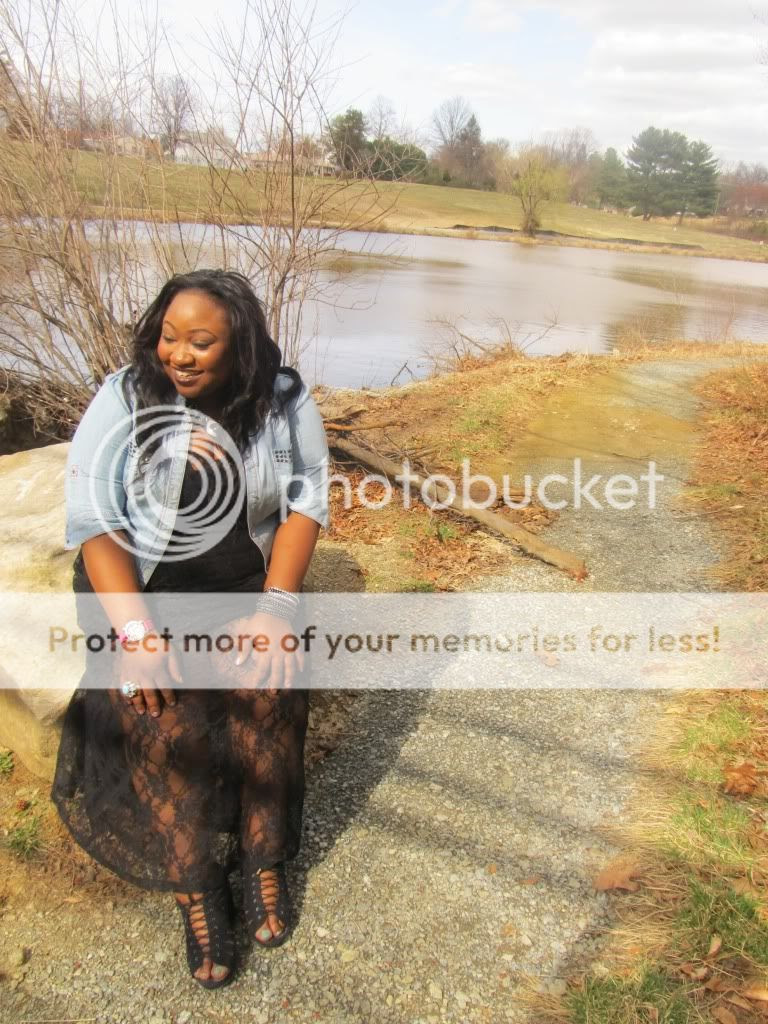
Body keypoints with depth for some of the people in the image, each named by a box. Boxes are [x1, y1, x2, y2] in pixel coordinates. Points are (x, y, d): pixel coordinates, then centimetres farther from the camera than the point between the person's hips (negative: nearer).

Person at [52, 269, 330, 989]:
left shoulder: (284, 401, -5)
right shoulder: (125, 397, -10)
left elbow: (305, 503, -6)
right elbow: (93, 519, -14)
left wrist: (275, 605, -19)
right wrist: (134, 630, -24)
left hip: (248, 583, 1)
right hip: (143, 583, -1)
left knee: (268, 688, -22)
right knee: (166, 715, -22)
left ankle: (264, 861, 1)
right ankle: (195, 890, -2)